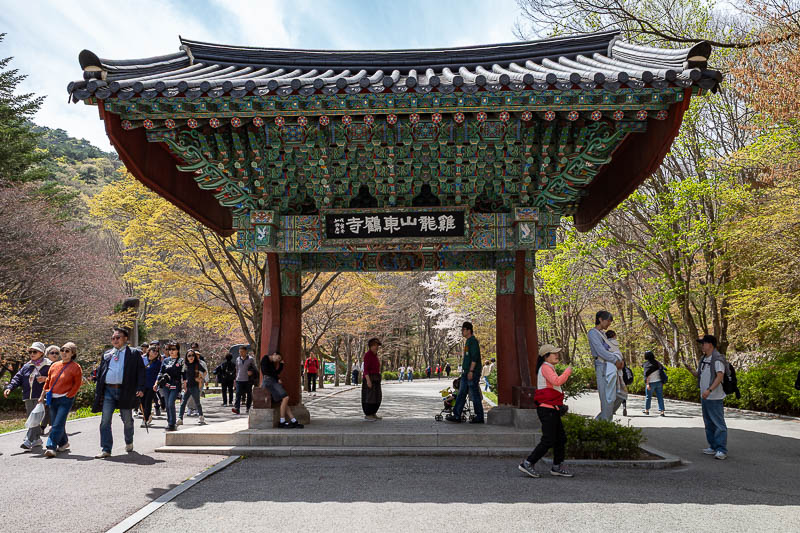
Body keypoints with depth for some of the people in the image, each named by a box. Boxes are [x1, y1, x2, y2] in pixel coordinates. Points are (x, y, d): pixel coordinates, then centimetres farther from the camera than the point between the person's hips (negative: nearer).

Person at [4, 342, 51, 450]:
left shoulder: (48, 366, -2)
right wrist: (9, 387, -4)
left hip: (40, 397, -7)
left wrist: (46, 379, -22)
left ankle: (28, 440, -17)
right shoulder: (26, 366, 16)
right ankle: (37, 439, 25)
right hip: (28, 398, 7)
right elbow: (18, 378, 11)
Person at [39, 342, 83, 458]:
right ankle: (64, 442, 31)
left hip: (66, 399, -6)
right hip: (53, 399, 6)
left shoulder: (75, 367, -5)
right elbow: (48, 381, 16)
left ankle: (51, 447, -12)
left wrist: (68, 396, -9)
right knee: (56, 424, 13)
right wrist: (42, 396, 13)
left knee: (58, 424, -13)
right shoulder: (55, 365, 10)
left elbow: (77, 384, -4)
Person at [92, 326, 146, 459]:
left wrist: (140, 388, -13)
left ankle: (129, 443, 32)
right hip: (108, 390, 3)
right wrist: (98, 391, 9)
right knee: (105, 421, -3)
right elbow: (100, 372, 17)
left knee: (127, 420, 9)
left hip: (125, 390, -3)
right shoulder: (107, 354, 16)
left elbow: (141, 371, -2)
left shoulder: (134, 353, 4)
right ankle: (105, 449, 0)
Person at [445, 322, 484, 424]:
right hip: (466, 373, 10)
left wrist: (471, 371, -23)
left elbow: (474, 358, -19)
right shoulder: (468, 341, 18)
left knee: (475, 395, -3)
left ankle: (479, 417, 5)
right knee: (461, 394, 8)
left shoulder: (473, 341, -12)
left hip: (473, 373, -10)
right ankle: (457, 415, 10)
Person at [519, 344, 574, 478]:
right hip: (548, 409, -10)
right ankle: (528, 463, -2)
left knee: (561, 438, 13)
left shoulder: (549, 368, 20)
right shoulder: (545, 368, -12)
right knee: (548, 440, -8)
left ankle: (557, 467, 21)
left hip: (552, 410, 10)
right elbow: (557, 381, -27)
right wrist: (568, 371, -15)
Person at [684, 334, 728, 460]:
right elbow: (699, 375, 21)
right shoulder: (703, 360, 16)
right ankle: (713, 447, 25)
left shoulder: (717, 359, -13)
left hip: (715, 398, -9)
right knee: (709, 424, 15)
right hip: (704, 397, 9)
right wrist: (690, 369, 2)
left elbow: (720, 376, -21)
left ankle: (722, 450, -3)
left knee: (719, 424, -6)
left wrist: (709, 390, -30)